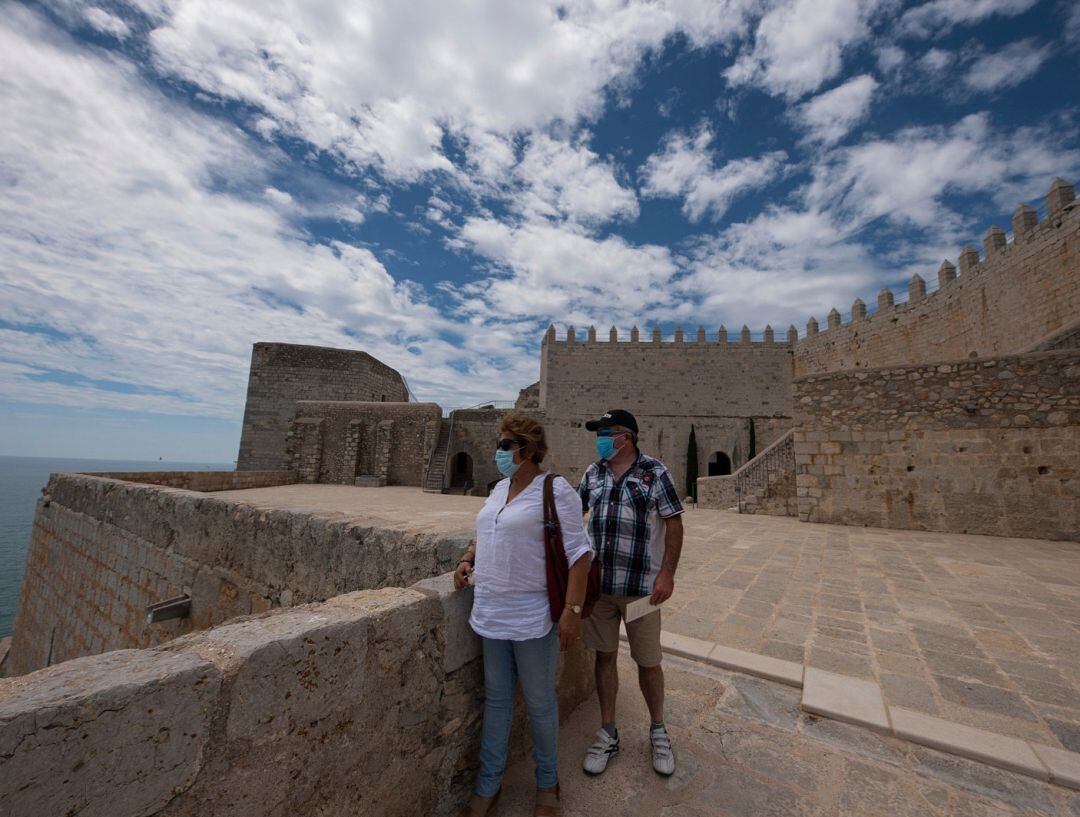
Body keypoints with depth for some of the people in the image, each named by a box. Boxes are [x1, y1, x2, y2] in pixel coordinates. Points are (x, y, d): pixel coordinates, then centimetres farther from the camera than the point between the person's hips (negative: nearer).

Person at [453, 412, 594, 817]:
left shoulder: (555, 490, -15)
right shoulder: (500, 488, 7)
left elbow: (578, 551, -17)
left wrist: (572, 608, -21)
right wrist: (469, 558, 5)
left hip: (532, 617, -6)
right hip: (491, 612, 6)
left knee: (539, 702, 14)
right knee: (496, 699, 20)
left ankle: (547, 783, 40)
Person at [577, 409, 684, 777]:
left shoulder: (655, 472, -9)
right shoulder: (593, 472, 4)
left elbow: (674, 523, -8)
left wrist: (667, 574, -13)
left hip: (641, 586, -3)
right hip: (598, 583, 4)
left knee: (648, 662, 12)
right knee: (604, 656, 15)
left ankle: (658, 730, 39)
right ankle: (608, 733, 35)